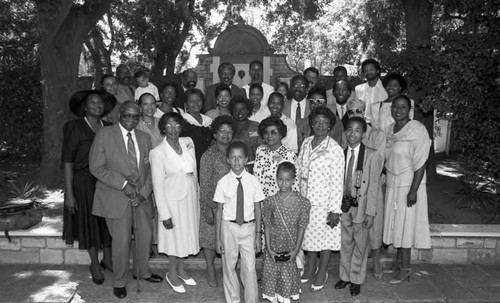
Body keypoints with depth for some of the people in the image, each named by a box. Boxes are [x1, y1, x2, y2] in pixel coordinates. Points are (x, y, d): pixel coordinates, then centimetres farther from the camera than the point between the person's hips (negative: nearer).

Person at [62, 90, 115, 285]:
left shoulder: (109, 128, 3)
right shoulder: (75, 128, -8)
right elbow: (67, 161, -10)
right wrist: (69, 193, -13)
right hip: (84, 182, -3)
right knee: (90, 221, 9)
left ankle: (107, 259, 31)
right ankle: (94, 264, 28)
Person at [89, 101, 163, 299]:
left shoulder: (144, 138, 9)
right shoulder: (104, 135, -4)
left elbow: (150, 170, 8)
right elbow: (97, 167, -9)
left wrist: (143, 193, -6)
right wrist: (124, 184, -15)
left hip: (141, 196, 5)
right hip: (115, 197, -4)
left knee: (146, 236, 12)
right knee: (121, 241, -2)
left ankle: (142, 271, 38)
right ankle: (119, 282, 22)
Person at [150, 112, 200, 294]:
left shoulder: (188, 142, -1)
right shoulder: (158, 152, -16)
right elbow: (158, 186, -15)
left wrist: (196, 193, 6)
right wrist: (164, 214, -15)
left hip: (191, 196, 5)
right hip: (173, 199, -5)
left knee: (187, 234, 18)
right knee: (175, 236, 10)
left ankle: (181, 269, 40)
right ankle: (172, 274, 33)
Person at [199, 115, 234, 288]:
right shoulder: (208, 155, -10)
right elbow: (204, 185, -10)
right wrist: (207, 209, -13)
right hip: (213, 205, -4)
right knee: (210, 238, 9)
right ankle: (211, 271, 28)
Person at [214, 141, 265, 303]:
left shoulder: (253, 181, -7)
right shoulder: (223, 182, -8)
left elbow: (257, 210, -1)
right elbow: (219, 211, -2)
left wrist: (258, 234, 0)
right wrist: (217, 238, 1)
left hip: (248, 227, 0)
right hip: (229, 227, 1)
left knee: (249, 267, 3)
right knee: (229, 266, 14)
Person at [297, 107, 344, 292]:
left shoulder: (335, 149, -15)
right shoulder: (306, 143, 1)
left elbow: (337, 181, -15)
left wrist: (335, 210, -15)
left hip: (324, 203, -5)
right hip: (305, 200, 5)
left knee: (324, 236, 12)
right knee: (309, 234, 19)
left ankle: (322, 272, 33)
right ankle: (310, 267, 42)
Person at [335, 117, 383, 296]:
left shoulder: (372, 155, -10)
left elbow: (374, 186, -10)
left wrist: (370, 213, -12)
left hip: (361, 207, -3)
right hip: (343, 206, 3)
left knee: (360, 245, 11)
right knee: (345, 243, 16)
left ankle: (356, 280, 29)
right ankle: (345, 276, 34)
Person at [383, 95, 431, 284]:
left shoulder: (417, 130, -13)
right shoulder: (389, 130, 8)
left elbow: (420, 164, -17)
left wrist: (413, 191, -20)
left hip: (409, 186, -6)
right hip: (392, 185, 6)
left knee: (406, 225, 1)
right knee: (395, 223, 14)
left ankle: (405, 269, 13)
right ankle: (399, 260, 30)